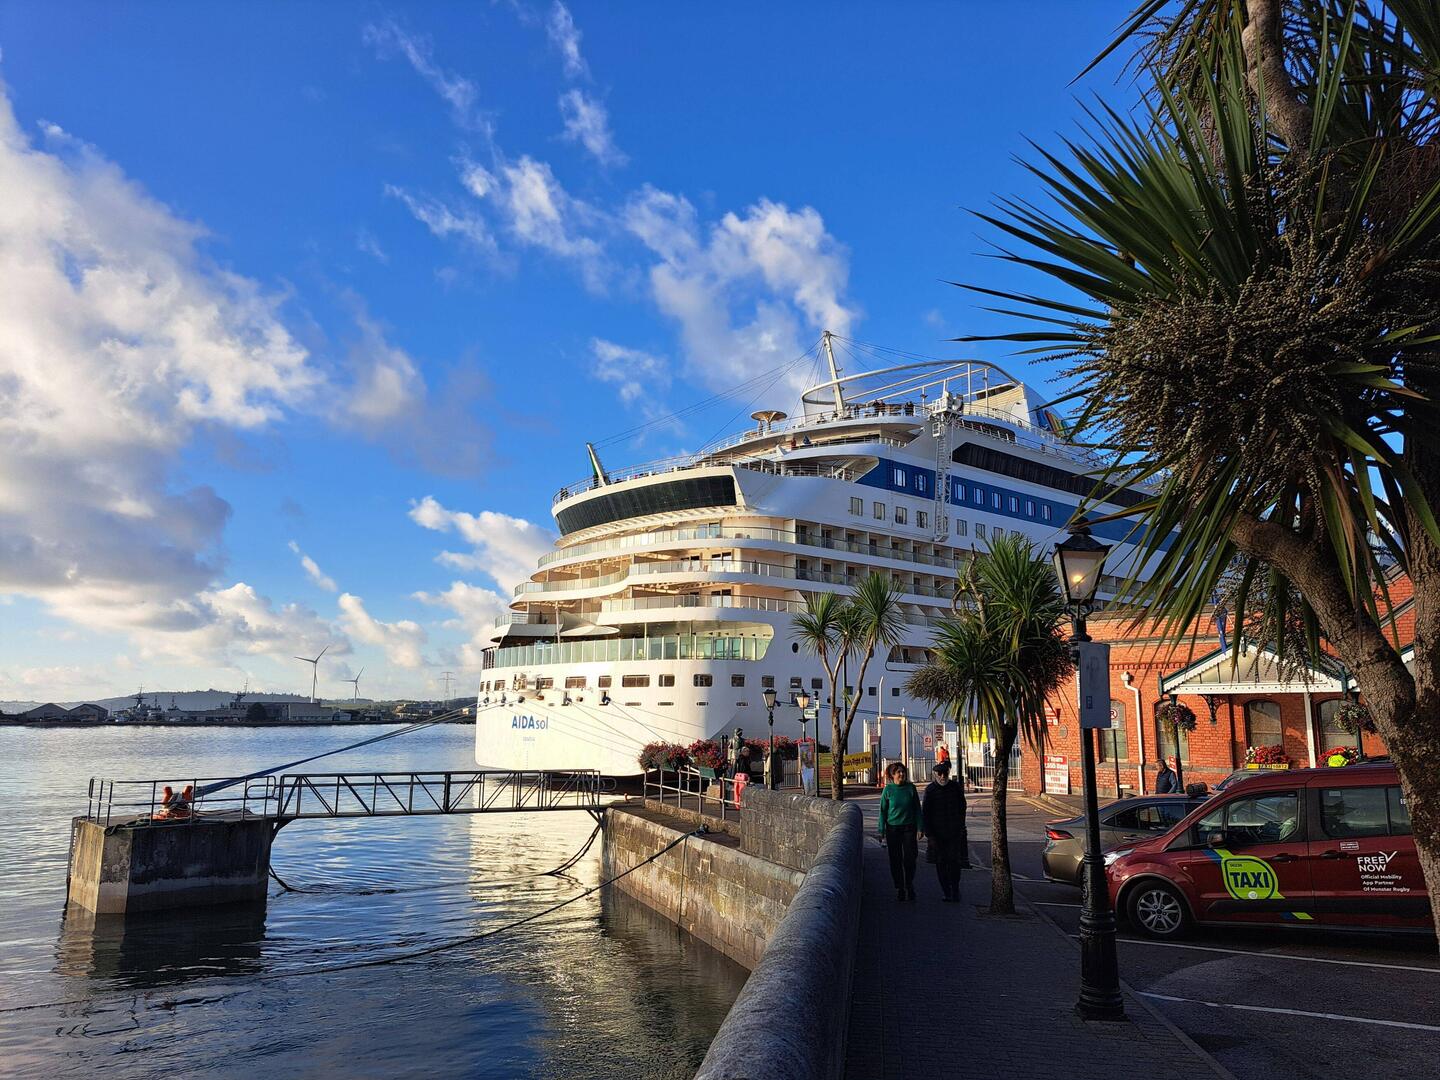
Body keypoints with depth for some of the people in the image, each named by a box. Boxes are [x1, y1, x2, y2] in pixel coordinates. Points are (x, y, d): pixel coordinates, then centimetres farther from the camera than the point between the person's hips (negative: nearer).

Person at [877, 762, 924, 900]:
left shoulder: (911, 788, -1)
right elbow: (883, 810, 2)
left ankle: (909, 886, 17)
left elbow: (917, 809, 5)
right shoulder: (888, 790, -3)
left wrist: (920, 827, 2)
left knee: (909, 859, -2)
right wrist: (881, 831, 0)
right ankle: (899, 888, 17)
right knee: (895, 860, 5)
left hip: (909, 827, 0)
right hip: (893, 828, 0)